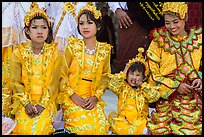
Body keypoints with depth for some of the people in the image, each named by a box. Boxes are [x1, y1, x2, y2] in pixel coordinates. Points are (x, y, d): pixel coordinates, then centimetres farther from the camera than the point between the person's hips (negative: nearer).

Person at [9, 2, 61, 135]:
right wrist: (26, 103, -13)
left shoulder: (54, 52, 0)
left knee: (40, 127, -25)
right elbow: (16, 82, 0)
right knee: (24, 127, -24)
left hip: (47, 101, 0)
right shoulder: (18, 53, 1)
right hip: (24, 101, 1)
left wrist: (42, 104, -14)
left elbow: (54, 82, -3)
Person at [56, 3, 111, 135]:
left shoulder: (105, 50, 6)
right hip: (72, 97, -2)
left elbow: (105, 77, 7)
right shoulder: (72, 47, -1)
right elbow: (63, 75, -2)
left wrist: (95, 97, -7)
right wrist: (74, 96, -12)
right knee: (83, 127, -23)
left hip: (92, 98, 3)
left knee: (102, 127, -18)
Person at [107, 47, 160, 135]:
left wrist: (143, 85, -10)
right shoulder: (123, 87, 3)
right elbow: (112, 86, -15)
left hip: (140, 121, -1)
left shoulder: (145, 89, 5)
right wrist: (122, 74, -10)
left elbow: (155, 97, -11)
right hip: (123, 120, 1)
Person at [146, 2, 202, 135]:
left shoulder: (198, 38, 3)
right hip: (166, 96, -2)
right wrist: (176, 86, -10)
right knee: (162, 130, -10)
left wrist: (199, 79, -6)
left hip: (193, 98, 2)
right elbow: (153, 73, -4)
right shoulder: (159, 40, -4)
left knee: (191, 129, -6)